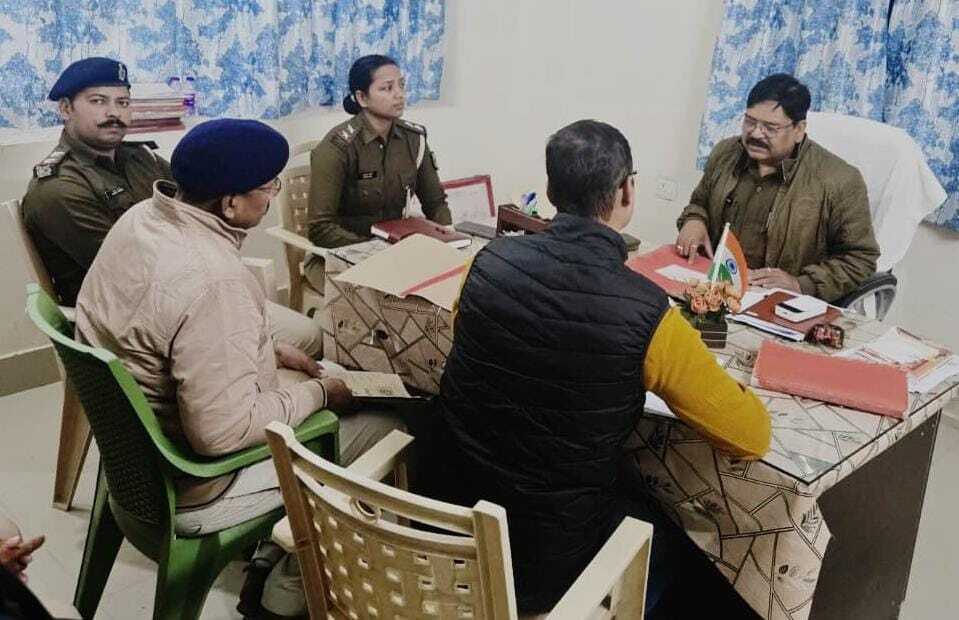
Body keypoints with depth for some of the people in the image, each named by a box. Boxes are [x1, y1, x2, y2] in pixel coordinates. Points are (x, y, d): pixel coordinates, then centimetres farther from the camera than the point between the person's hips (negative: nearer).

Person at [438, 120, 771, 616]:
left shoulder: (490, 260, -12)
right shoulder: (647, 315, -26)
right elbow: (752, 437, -14)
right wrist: (699, 374, 6)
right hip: (551, 559, -4)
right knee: (669, 537, 28)